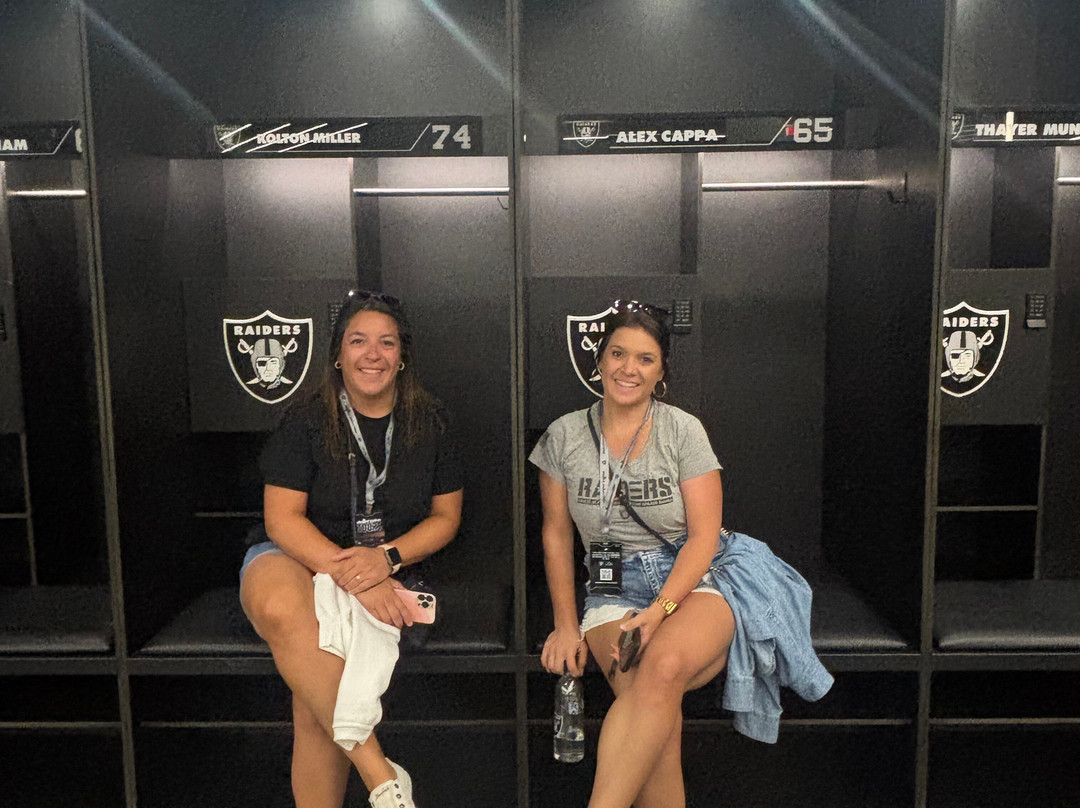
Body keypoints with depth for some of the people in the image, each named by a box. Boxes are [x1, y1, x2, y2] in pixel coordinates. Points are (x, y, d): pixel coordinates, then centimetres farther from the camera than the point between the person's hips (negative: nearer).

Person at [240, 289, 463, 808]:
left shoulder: (429, 424, 7)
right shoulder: (305, 424, 2)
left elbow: (446, 517, 8)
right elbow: (281, 518, -5)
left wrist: (386, 557, -12)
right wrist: (348, 573, -21)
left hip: (386, 576, 1)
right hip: (296, 560, 0)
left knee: (314, 697, -27)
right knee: (281, 608, -38)